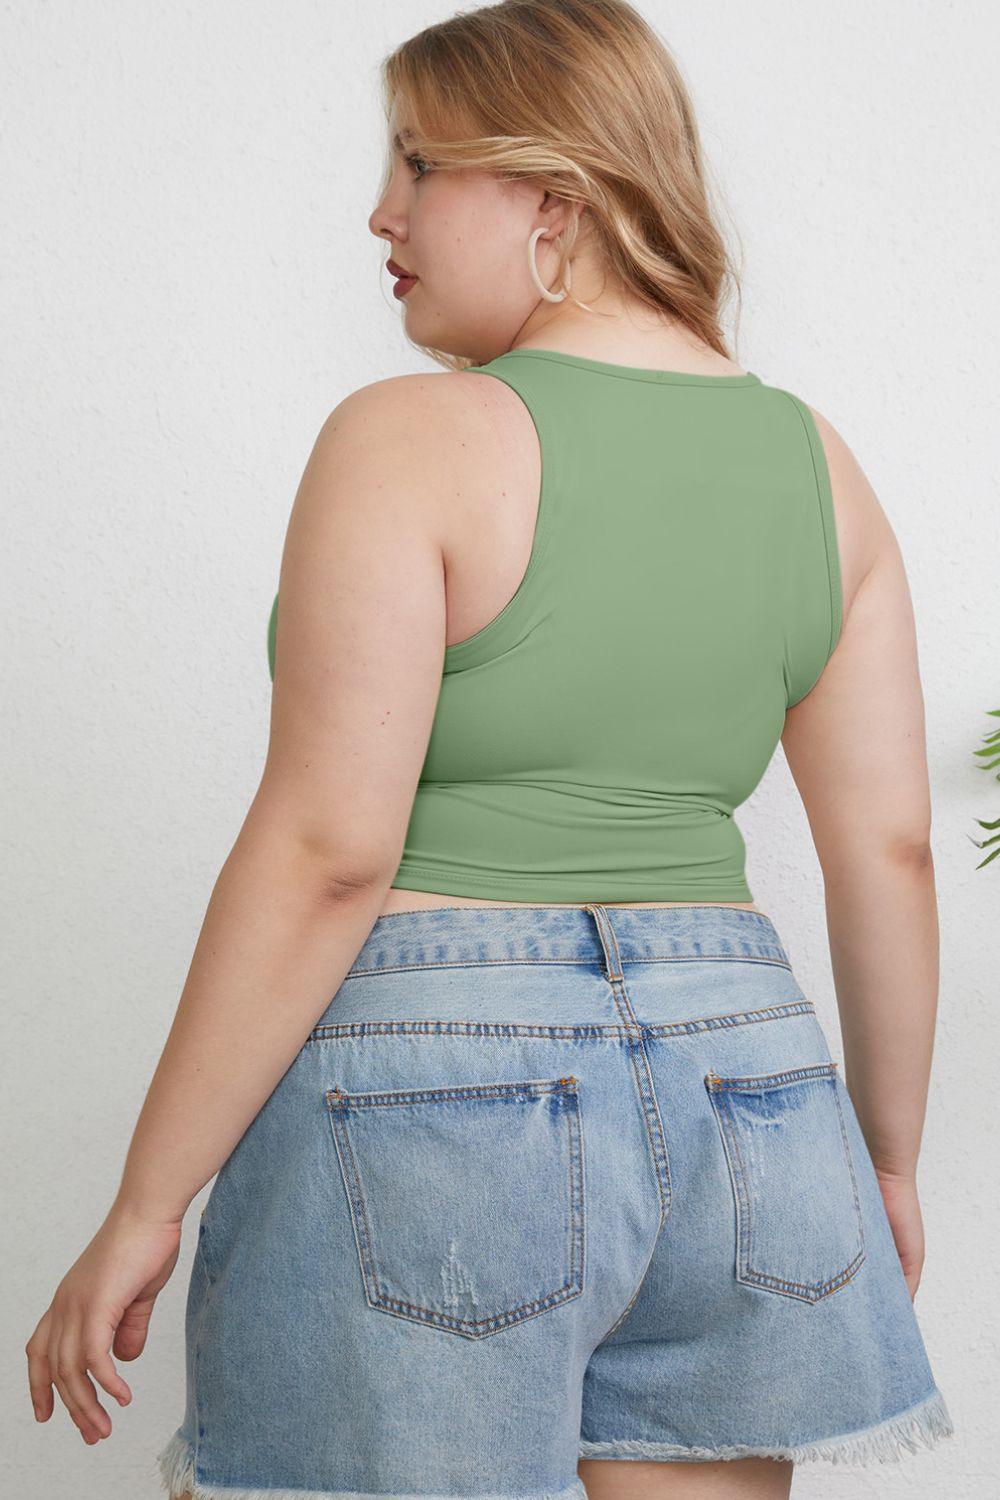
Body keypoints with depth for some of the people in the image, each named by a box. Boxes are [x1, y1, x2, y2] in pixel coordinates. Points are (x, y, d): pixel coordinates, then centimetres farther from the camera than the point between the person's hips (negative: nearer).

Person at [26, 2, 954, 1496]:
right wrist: (887, 1161, 18)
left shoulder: (412, 442, -11)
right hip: (730, 1079, 6)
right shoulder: (816, 462, 6)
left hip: (430, 1084, -6)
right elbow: (892, 852, 7)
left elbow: (325, 851, -17)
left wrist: (144, 1207, -10)